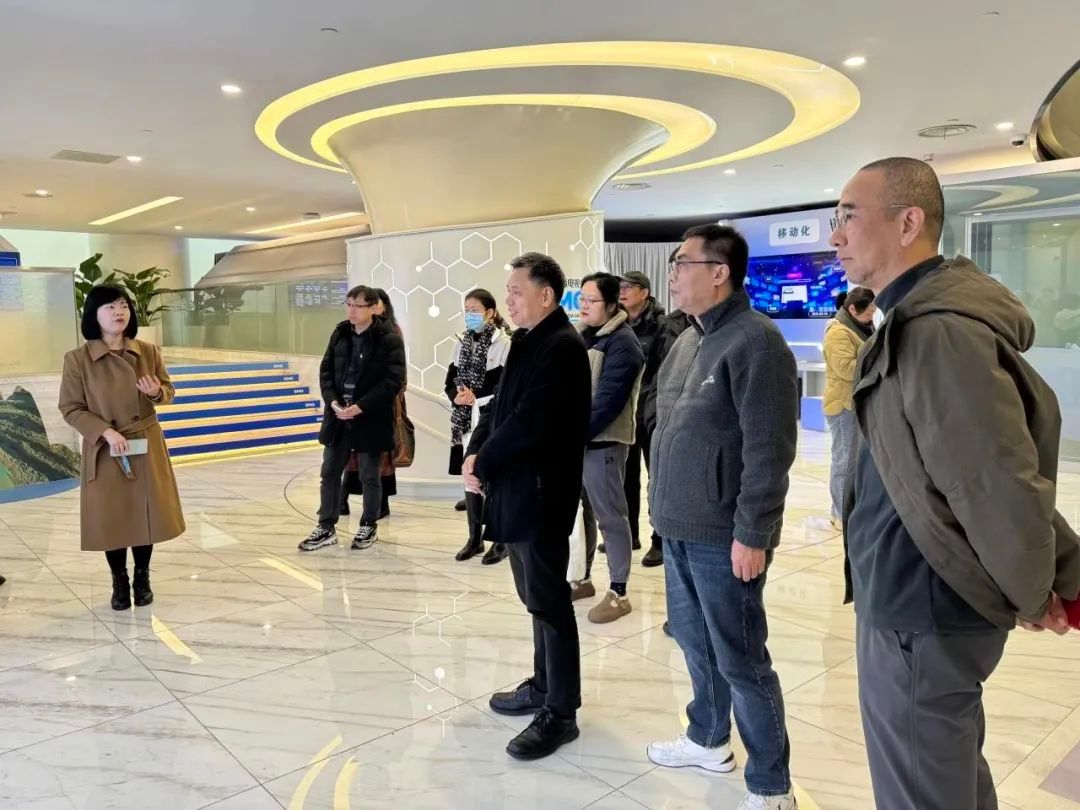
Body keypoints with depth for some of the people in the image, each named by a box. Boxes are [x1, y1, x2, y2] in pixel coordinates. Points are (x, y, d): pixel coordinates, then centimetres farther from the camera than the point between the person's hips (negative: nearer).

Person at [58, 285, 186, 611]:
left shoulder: (149, 352, -2)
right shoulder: (77, 359, -9)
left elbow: (169, 391, 9)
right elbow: (70, 409, -5)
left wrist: (157, 393, -15)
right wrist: (105, 432, -18)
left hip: (147, 449, 2)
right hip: (104, 452, -2)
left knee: (146, 515, 11)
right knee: (111, 519, 7)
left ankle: (142, 578, 31)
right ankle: (119, 582, 29)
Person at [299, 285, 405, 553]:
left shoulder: (390, 339, -10)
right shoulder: (340, 333, 7)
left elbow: (394, 382, -15)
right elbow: (326, 370, 10)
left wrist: (359, 407, -19)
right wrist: (332, 401, -8)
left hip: (370, 419, -5)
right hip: (338, 416, 5)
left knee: (369, 476, 8)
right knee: (330, 473, 9)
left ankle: (369, 527, 25)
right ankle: (326, 528, 20)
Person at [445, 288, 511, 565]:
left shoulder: (504, 344, -8)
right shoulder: (462, 344, 12)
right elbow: (451, 380, 11)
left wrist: (476, 397, -17)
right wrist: (457, 395, -9)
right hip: (466, 421, 6)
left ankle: (500, 540, 12)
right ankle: (474, 538, 24)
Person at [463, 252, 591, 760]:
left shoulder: (562, 346, -17)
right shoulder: (528, 342, 13)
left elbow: (528, 423, -23)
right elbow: (500, 406, 15)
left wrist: (483, 465, -11)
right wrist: (475, 452, -1)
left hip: (540, 493, -9)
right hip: (517, 488, 9)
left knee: (548, 600, 0)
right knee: (536, 597, 19)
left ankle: (560, 712, 13)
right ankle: (544, 685, 34)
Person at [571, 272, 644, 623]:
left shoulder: (622, 343, -13)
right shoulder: (579, 335, 12)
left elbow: (608, 400, -20)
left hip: (602, 441, -8)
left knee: (609, 515, 0)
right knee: (578, 510, 17)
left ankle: (618, 593, 10)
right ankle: (582, 579, 31)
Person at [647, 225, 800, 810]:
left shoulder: (754, 340, -16)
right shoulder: (688, 339, 12)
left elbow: (769, 448, -20)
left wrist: (752, 533, -19)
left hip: (723, 536, -8)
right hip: (678, 527, 8)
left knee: (740, 659, 3)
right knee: (694, 641, 21)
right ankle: (707, 739, 41)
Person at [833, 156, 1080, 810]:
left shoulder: (939, 333, -25)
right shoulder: (919, 319, 8)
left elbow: (998, 488, -26)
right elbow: (1023, 427, 14)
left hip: (919, 619, -9)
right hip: (919, 605, 9)